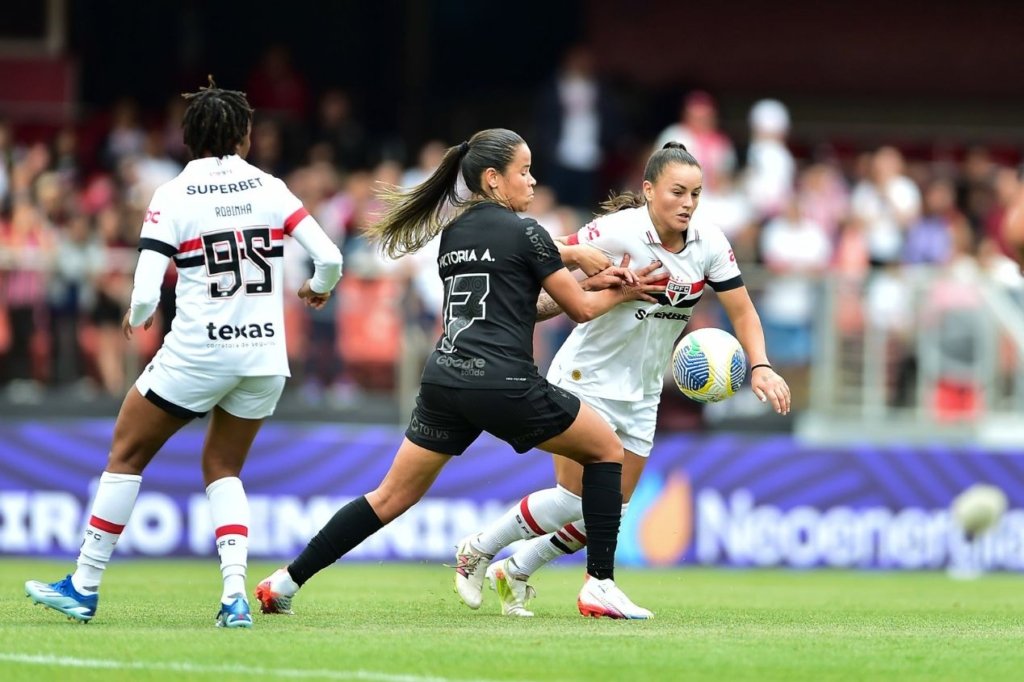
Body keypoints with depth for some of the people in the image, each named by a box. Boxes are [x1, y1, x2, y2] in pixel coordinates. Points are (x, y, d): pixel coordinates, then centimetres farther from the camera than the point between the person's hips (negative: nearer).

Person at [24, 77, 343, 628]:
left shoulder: (173, 196, -7)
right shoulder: (269, 188, 2)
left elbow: (144, 295, -13)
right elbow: (329, 257, -4)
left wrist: (136, 316, 10)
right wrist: (318, 288, 18)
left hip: (197, 351, -4)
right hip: (264, 355, 4)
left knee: (126, 454, 14)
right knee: (223, 469, 20)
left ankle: (84, 588, 18)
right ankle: (235, 593, 0)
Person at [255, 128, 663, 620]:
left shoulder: (451, 234, 18)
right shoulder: (524, 232, -2)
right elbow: (580, 309, 4)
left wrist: (595, 281, 25)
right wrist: (622, 293, 24)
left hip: (443, 379, 6)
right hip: (502, 385, -6)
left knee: (391, 497, 12)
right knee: (605, 448, 12)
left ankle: (285, 582, 7)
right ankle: (600, 585, 6)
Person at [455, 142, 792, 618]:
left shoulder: (710, 244, -6)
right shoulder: (619, 231, -20)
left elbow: (742, 311, -2)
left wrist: (760, 366, -16)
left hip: (641, 395, 6)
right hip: (586, 379, -6)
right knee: (574, 497, -10)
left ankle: (515, 572, 25)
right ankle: (480, 550, 13)